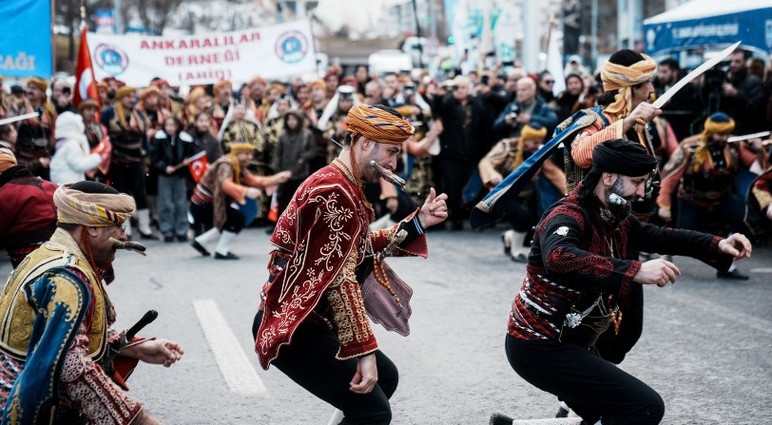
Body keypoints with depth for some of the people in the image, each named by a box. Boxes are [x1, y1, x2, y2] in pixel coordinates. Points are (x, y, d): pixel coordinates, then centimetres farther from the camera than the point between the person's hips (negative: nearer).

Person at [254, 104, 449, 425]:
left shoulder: (342, 185, 14)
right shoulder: (334, 193, -20)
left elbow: (364, 247, 17)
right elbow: (339, 279, -25)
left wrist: (418, 222, 7)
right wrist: (364, 352, -26)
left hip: (309, 321, 11)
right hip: (291, 327, -11)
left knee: (385, 376, 23)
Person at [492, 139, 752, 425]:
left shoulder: (615, 220, 6)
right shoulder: (568, 216, -22)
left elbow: (660, 237, 16)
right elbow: (558, 258, -42)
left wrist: (717, 246, 0)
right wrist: (634, 271, -49)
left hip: (572, 343, 10)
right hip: (541, 348, -10)